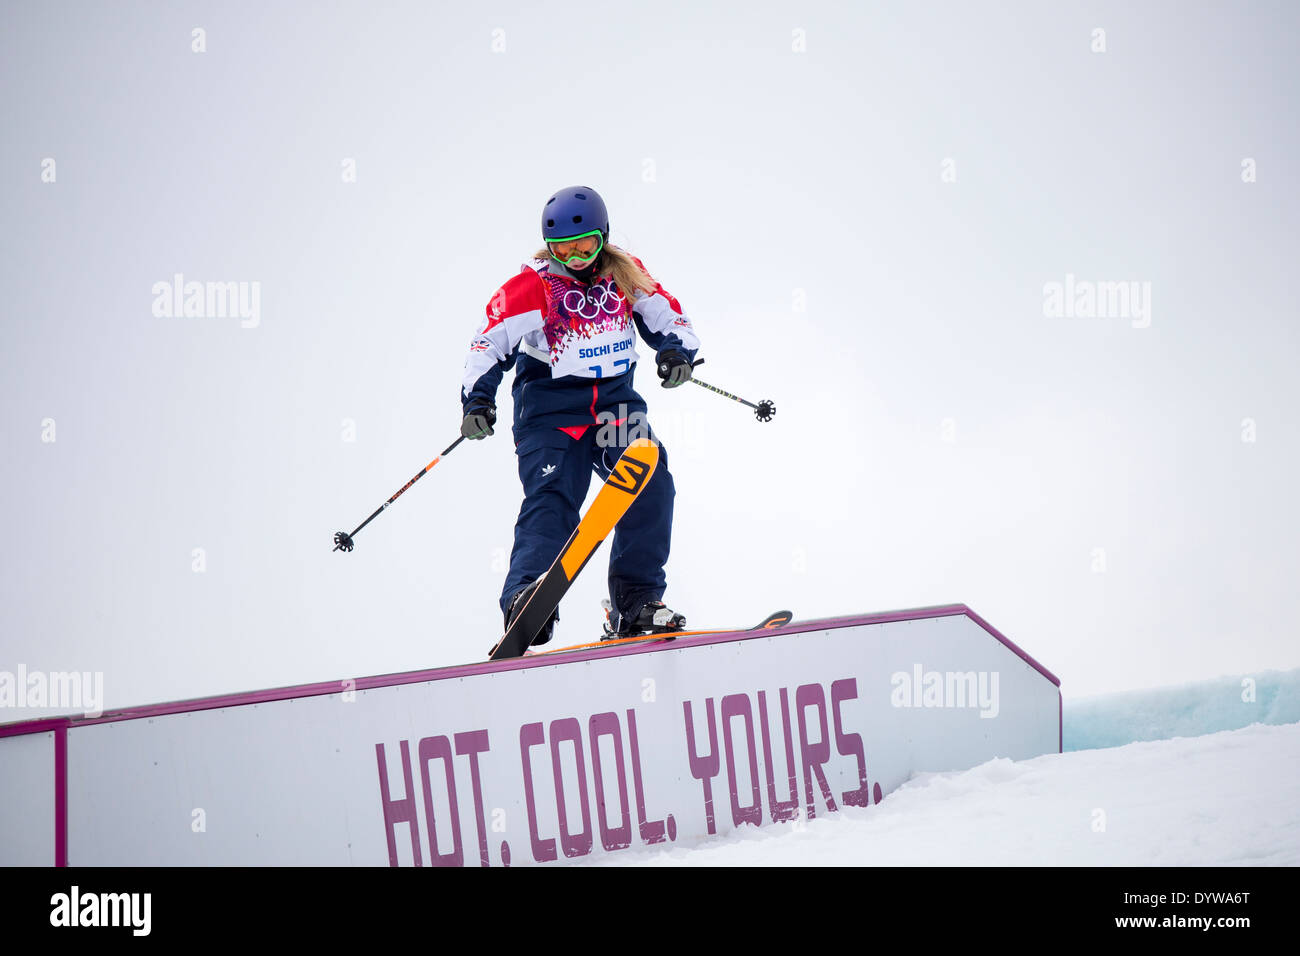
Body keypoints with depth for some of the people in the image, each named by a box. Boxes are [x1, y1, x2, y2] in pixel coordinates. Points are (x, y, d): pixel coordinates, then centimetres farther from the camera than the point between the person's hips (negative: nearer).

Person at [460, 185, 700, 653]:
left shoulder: (626, 275, 3)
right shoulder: (532, 286, -8)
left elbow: (667, 316, 11)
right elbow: (490, 342, -12)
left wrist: (677, 350, -11)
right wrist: (477, 398, -26)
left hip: (616, 400, 4)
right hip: (551, 410, -4)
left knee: (651, 486, -12)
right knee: (551, 499, -20)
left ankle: (635, 604, -6)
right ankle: (524, 605, -29)